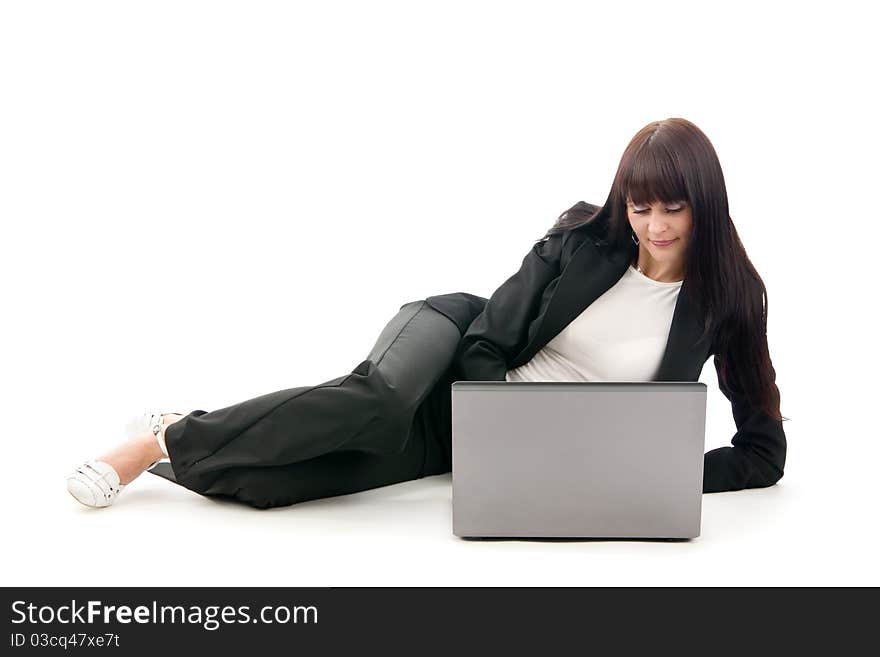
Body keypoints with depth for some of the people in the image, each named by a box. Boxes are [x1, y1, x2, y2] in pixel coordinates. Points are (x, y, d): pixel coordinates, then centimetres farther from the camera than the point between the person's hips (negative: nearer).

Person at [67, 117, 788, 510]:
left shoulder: (725, 298, -8)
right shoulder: (581, 241, -9)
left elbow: (765, 453, -7)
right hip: (457, 371, 0)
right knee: (375, 402, -38)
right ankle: (169, 436, -22)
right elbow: (487, 345, -10)